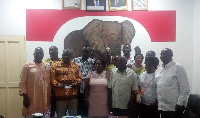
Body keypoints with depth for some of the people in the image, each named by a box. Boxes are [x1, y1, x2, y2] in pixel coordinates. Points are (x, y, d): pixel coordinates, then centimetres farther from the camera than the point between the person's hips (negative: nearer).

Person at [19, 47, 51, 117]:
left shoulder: (47, 66, 7)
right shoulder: (27, 65, 0)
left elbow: (50, 82, 6)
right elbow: (22, 81, -3)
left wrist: (50, 97, 4)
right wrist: (24, 96, -9)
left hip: (44, 98, 2)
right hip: (31, 98, -2)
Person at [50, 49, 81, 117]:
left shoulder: (75, 66, 11)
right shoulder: (55, 65, 2)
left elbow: (79, 77, 11)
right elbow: (52, 78, -3)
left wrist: (76, 83, -8)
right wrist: (58, 84, -18)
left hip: (73, 95, 3)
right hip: (60, 95, -2)